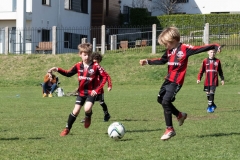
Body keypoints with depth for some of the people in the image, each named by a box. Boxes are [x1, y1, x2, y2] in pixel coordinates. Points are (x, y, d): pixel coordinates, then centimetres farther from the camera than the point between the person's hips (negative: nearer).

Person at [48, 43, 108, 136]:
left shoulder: (95, 66, -14)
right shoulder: (78, 66, -3)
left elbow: (105, 76, -10)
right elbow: (68, 73, 7)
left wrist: (97, 89, -14)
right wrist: (58, 70, -8)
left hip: (91, 92, -3)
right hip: (81, 92, 3)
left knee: (87, 108, -24)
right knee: (76, 111, 2)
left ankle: (88, 117, 12)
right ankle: (67, 128, 16)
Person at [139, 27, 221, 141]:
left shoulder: (184, 48, -12)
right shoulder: (169, 51, 9)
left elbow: (200, 49, -17)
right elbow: (162, 60, 23)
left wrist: (215, 46, -27)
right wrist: (147, 62, 21)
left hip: (176, 81, -9)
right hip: (168, 79, 9)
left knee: (165, 102, -16)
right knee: (160, 99, 17)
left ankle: (170, 130, -6)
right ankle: (180, 115, 33)